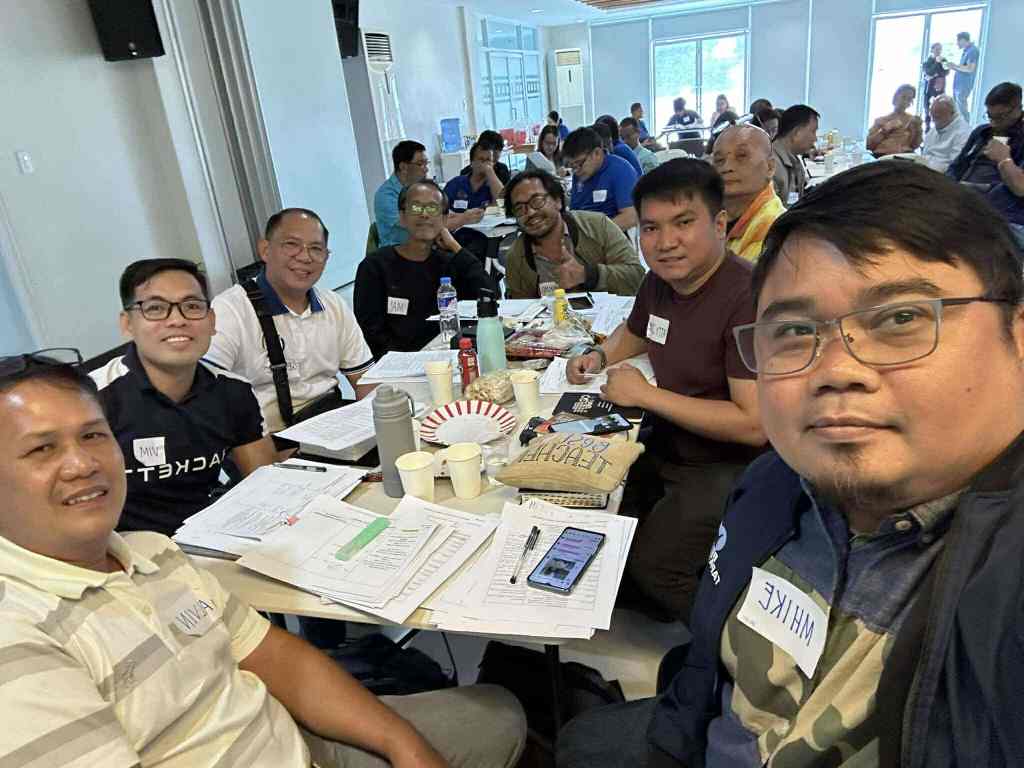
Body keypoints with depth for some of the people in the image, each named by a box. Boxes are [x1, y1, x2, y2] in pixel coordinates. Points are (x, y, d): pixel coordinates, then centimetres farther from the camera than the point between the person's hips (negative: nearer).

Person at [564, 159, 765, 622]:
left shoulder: (748, 298, -25)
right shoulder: (660, 280, 1)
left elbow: (755, 424, -29)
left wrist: (646, 395, -22)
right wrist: (599, 356, 3)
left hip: (729, 464, -8)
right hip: (667, 444, 9)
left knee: (651, 564, -18)